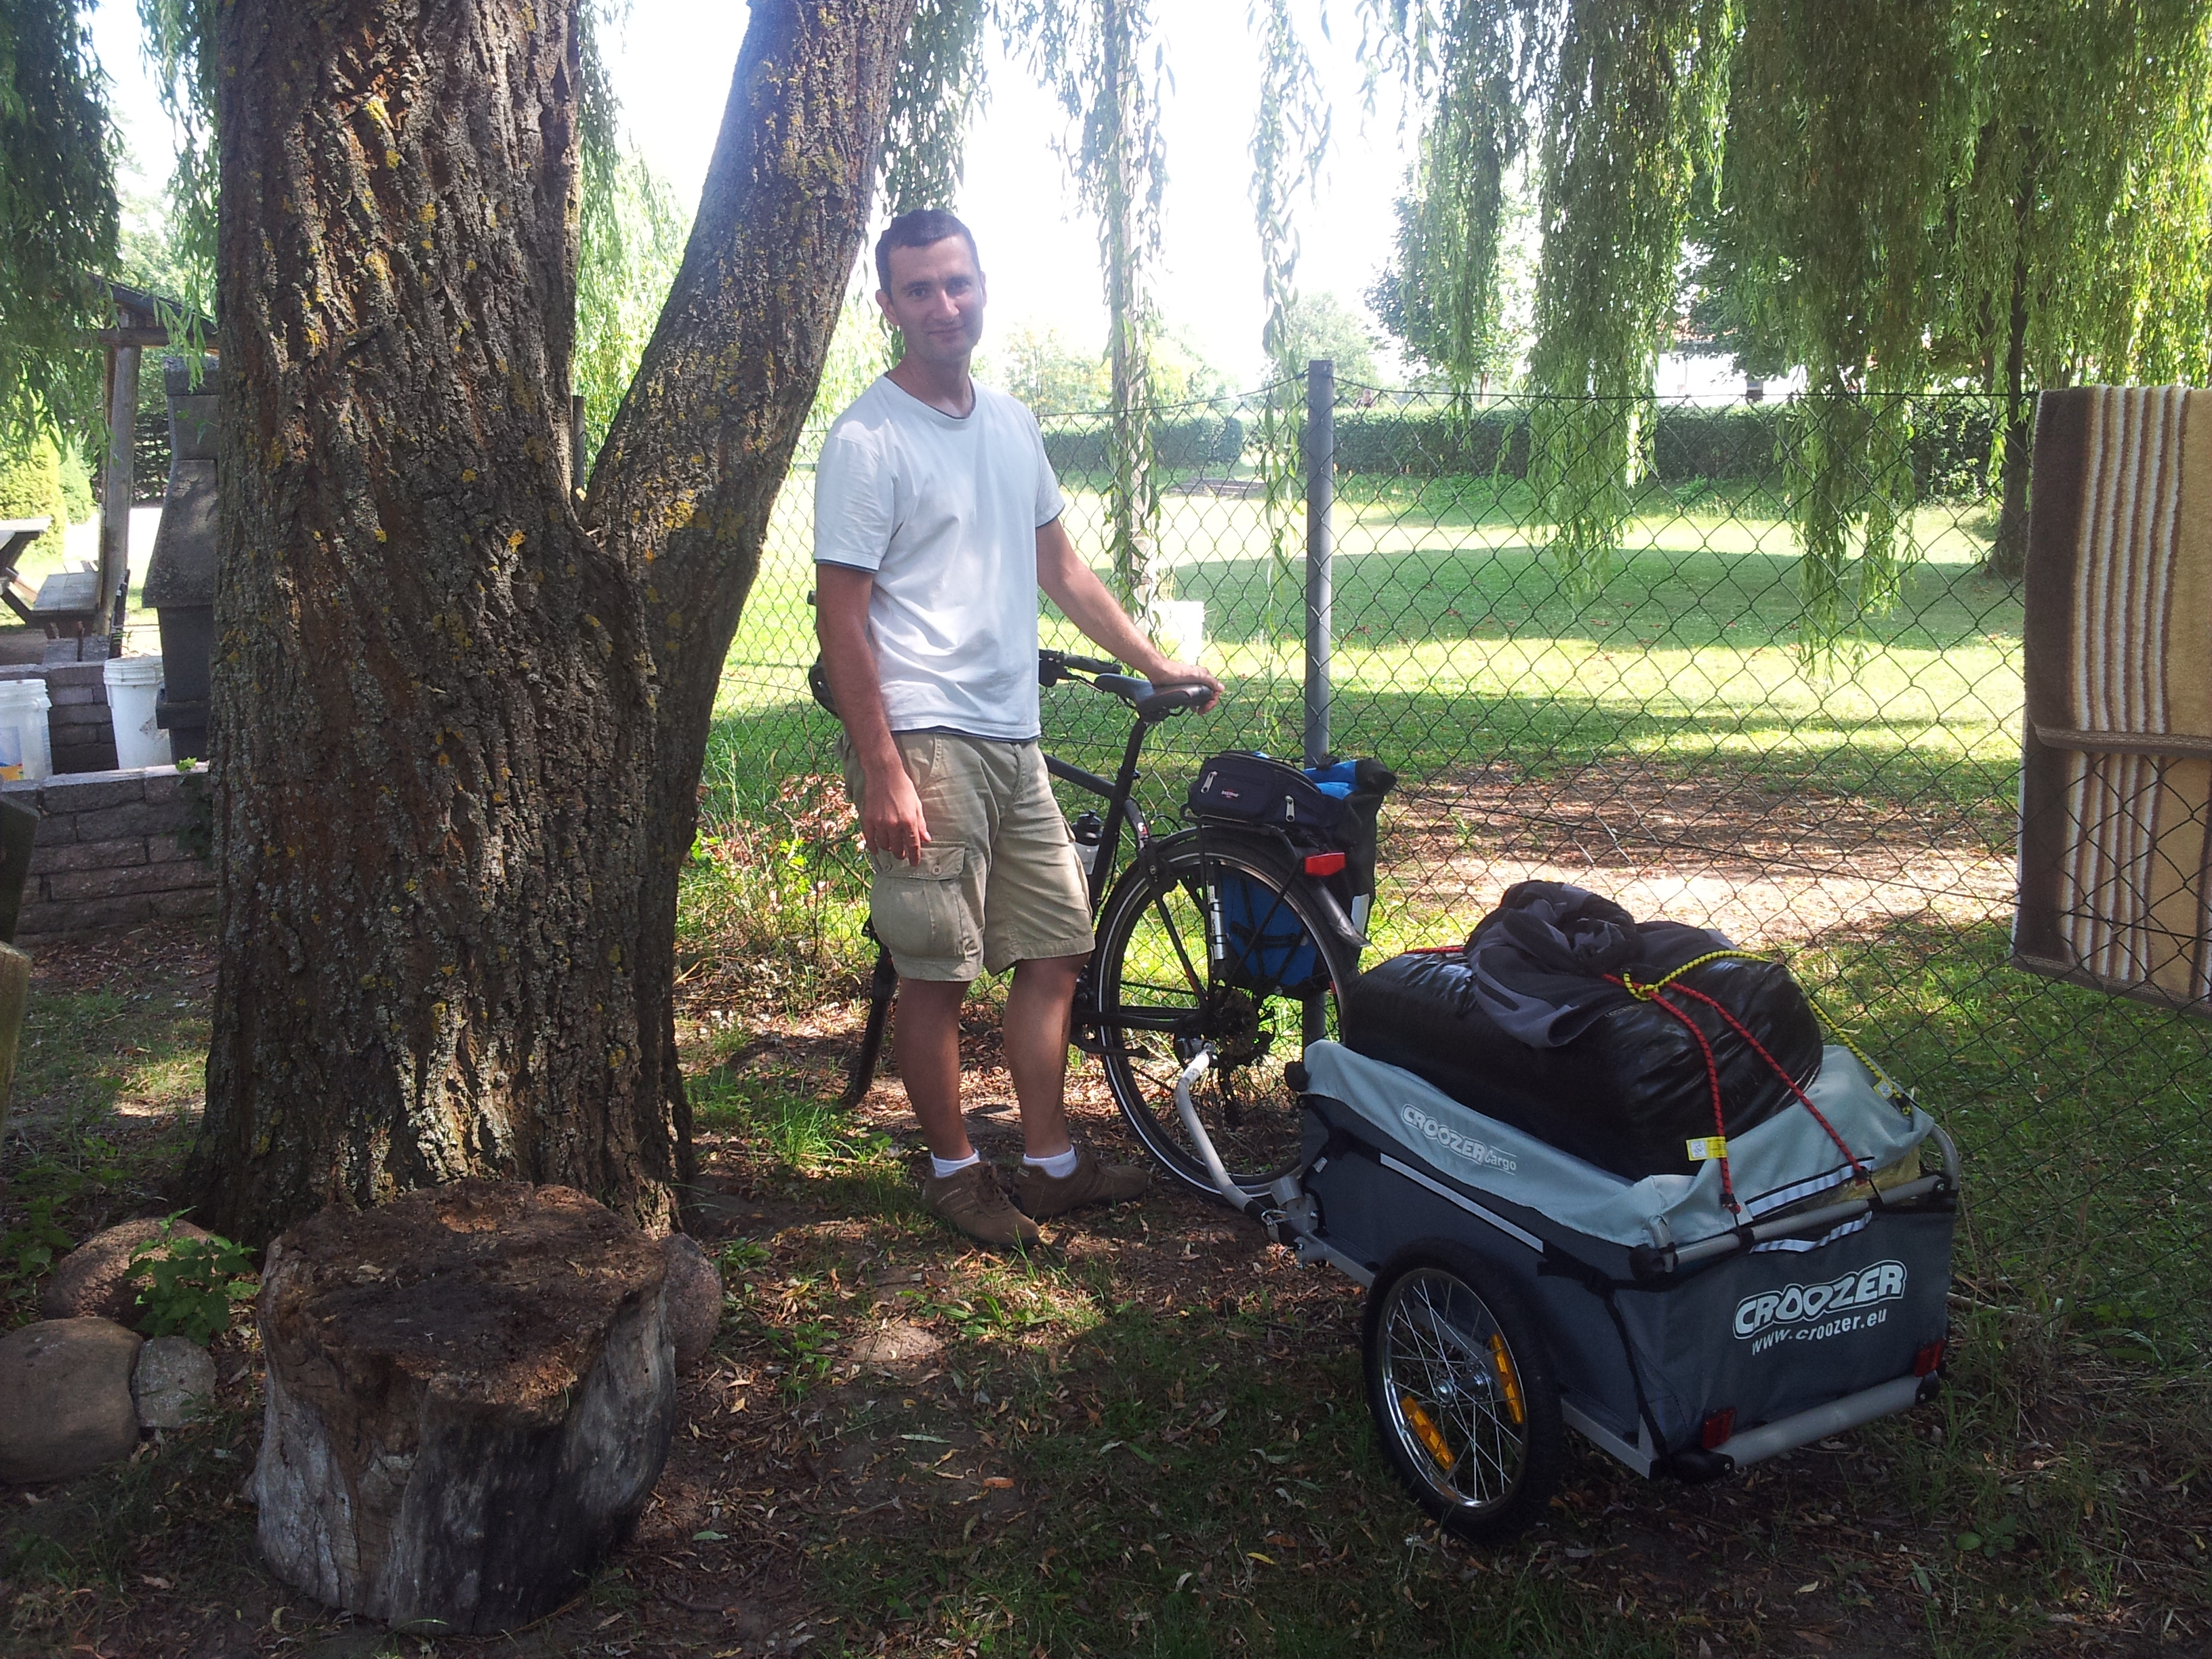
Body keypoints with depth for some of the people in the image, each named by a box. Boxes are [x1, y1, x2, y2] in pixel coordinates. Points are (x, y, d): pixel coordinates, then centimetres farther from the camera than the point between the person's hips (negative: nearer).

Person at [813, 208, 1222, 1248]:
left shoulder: (1011, 423, 13)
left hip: (1014, 739, 7)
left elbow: (1061, 568, 22)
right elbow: (840, 616, -13)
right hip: (924, 739, -7)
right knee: (937, 969, 2)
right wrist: (882, 772, -18)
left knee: (1055, 951, 11)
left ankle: (1049, 1160, 23)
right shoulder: (867, 441, -9)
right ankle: (954, 1170, 19)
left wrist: (1156, 664, 20)